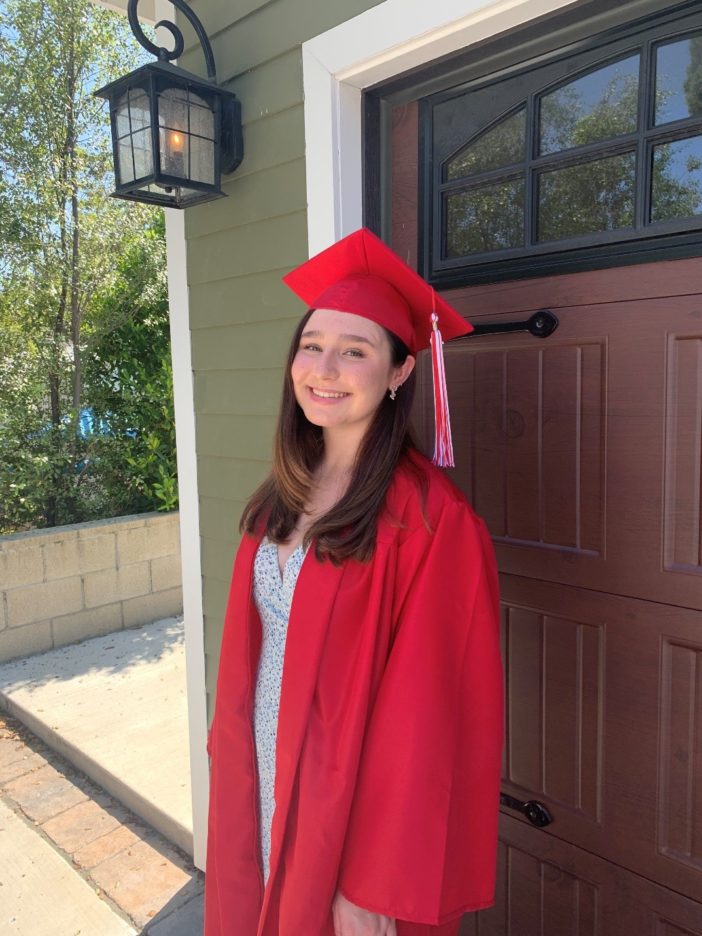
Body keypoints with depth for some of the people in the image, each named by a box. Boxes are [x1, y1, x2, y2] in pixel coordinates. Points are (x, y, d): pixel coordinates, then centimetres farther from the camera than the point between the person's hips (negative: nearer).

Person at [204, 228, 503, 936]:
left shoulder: (429, 520, -24)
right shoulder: (282, 498, -2)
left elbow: (430, 714, -21)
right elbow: (251, 653, 7)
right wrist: (232, 758, 10)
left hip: (356, 801, -6)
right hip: (261, 784, 6)